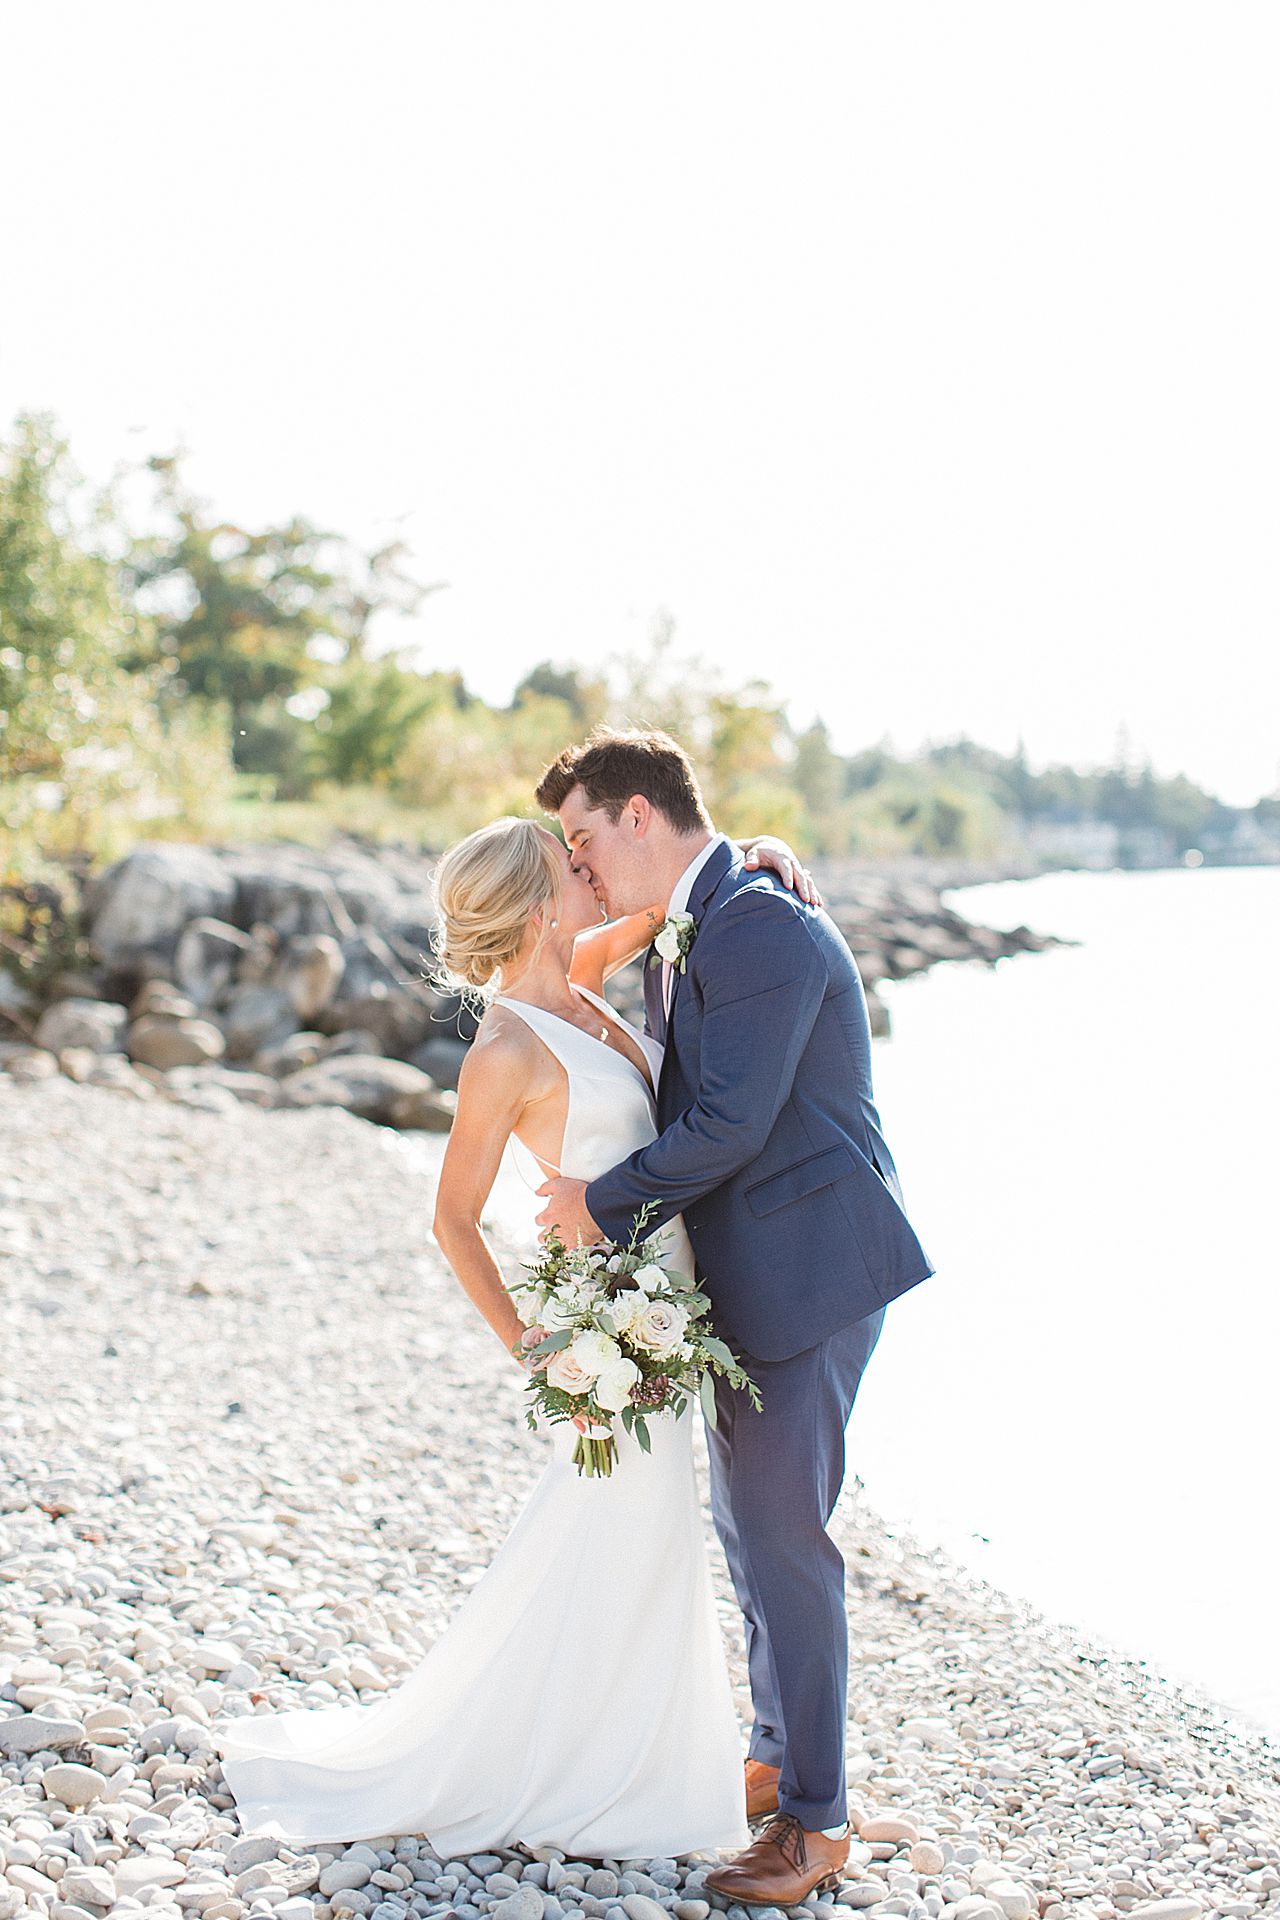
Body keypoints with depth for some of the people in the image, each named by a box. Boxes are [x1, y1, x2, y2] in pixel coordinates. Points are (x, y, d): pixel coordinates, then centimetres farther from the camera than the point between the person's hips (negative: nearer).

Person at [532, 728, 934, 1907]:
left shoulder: (760, 927, -21)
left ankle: (815, 1821, 10)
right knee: (747, 1525, 20)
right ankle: (780, 1756, 36)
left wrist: (604, 1204, -11)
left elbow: (726, 1127, -23)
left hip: (807, 1270, -10)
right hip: (747, 1277, 10)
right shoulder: (688, 936, 12)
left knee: (782, 1536, -3)